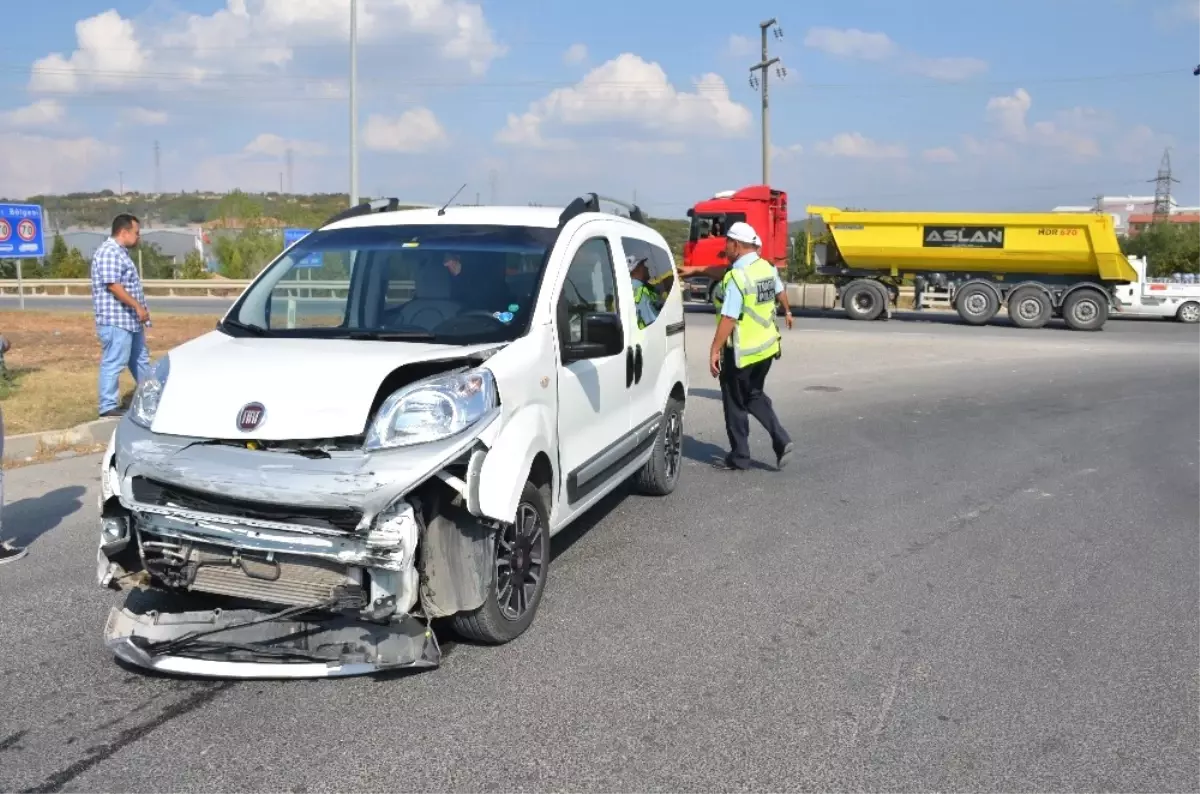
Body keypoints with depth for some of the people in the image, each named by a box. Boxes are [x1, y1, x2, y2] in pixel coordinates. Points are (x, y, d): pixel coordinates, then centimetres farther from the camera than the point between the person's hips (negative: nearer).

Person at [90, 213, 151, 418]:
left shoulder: (120, 252, 17)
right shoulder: (109, 252, -16)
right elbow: (113, 286, -23)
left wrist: (139, 310, 20)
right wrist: (138, 307, -21)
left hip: (130, 319, 11)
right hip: (116, 320, -11)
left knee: (141, 360, 18)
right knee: (113, 363, -6)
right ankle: (108, 407, -2)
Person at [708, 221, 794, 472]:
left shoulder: (736, 277, -21)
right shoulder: (767, 268, 5)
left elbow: (728, 319, -25)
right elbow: (780, 291, 24)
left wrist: (714, 350, -21)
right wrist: (787, 312, 44)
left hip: (741, 352, -8)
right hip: (766, 347, 8)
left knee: (735, 404, 6)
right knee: (754, 395, 23)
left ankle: (739, 457, 15)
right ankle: (781, 440, 11)